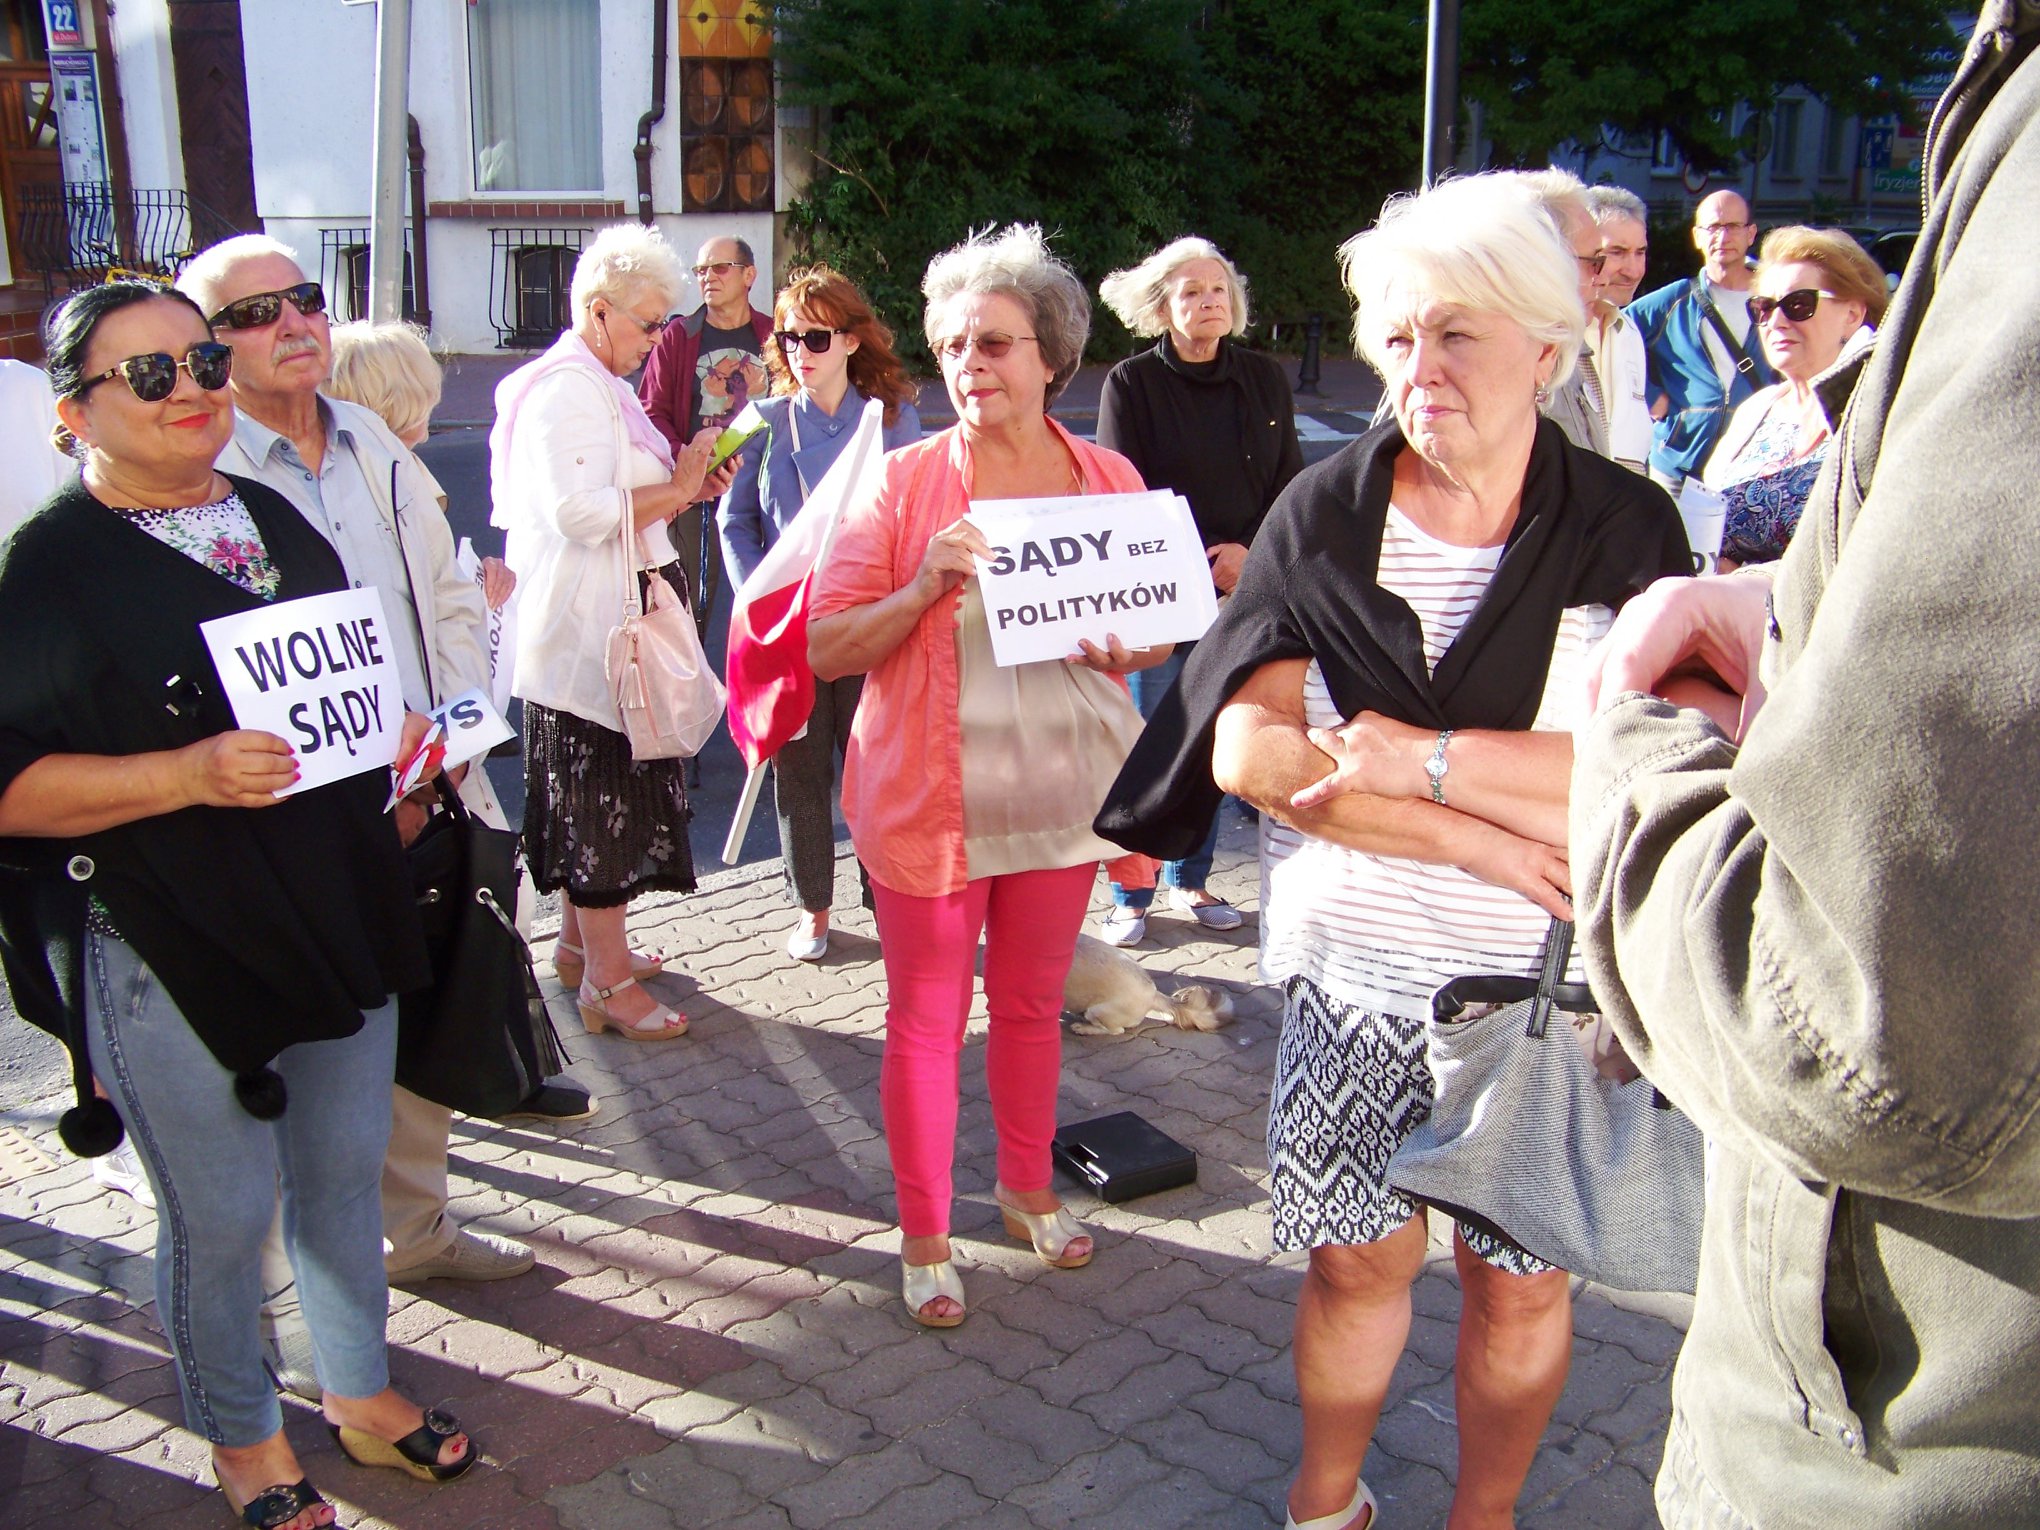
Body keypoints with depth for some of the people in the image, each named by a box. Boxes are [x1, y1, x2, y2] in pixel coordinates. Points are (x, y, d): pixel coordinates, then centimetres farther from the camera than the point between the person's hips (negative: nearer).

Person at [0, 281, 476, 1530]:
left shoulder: (278, 522, 9)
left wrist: (391, 742, 4)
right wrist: (186, 775, -27)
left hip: (334, 913, 6)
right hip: (168, 949, -6)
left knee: (347, 1169, 18)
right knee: (221, 1210, 8)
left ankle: (362, 1392, 39)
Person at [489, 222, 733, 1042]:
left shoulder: (598, 384, 17)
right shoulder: (567, 390, -17)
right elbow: (583, 512, -27)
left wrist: (686, 486, 7)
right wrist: (679, 486, -17)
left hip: (602, 626, 11)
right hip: (586, 629, -11)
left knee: (592, 800, 18)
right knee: (602, 797, -4)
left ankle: (581, 944, 32)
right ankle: (607, 982, 5)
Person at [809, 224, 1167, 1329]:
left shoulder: (1110, 479, 0)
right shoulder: (904, 482, -8)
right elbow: (826, 647, -9)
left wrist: (1131, 649, -15)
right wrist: (925, 587, -25)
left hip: (1063, 792, 3)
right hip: (930, 797, -3)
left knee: (1032, 1002, 19)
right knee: (926, 1020, 8)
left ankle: (1027, 1188, 42)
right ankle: (923, 1237, 26)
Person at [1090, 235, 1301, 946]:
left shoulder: (1264, 380, 8)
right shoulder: (1131, 384, -3)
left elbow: (1290, 485, 8)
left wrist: (1248, 552, -8)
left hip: (1242, 591, 4)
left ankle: (1192, 880, 25)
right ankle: (1130, 895, 12)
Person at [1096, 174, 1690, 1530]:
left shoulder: (1628, 529, -5)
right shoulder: (1322, 516, -4)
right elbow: (1247, 750, -13)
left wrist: (1422, 758, -22)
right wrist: (1487, 838, -18)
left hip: (1551, 977, 0)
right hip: (1353, 965, 0)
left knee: (1523, 1278, 13)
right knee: (1359, 1257, 13)